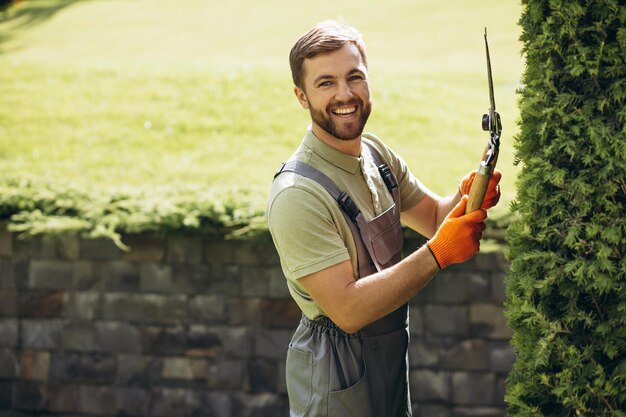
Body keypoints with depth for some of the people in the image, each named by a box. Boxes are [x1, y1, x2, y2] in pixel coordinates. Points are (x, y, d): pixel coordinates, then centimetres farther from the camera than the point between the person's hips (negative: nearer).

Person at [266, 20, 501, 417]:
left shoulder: (377, 153, 1)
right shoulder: (297, 194, -25)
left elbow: (434, 216, 10)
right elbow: (347, 310, -28)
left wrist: (467, 198, -13)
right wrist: (437, 254, -30)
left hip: (392, 353, 8)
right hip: (337, 371, -8)